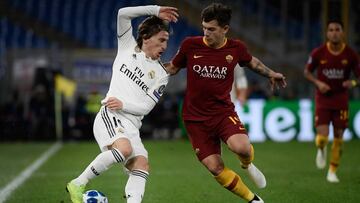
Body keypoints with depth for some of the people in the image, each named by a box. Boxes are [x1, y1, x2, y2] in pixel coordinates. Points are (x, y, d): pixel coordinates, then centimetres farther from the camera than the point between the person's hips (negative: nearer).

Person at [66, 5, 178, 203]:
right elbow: (123, 14, 4)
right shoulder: (128, 47, 12)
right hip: (109, 115, -4)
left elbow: (146, 107, 5)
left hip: (131, 125, 4)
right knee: (124, 149, -30)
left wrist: (123, 104, -13)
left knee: (142, 165, -15)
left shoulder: (161, 75, 13)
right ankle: (78, 184, -19)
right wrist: (155, 10, 3)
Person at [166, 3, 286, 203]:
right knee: (215, 168, -8)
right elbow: (172, 67, 7)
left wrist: (270, 74, 15)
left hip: (223, 111, 0)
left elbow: (252, 61, 19)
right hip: (195, 117, 0)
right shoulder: (190, 45, -8)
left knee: (241, 147, -29)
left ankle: (247, 165, 10)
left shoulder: (236, 48, -4)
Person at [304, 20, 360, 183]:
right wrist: (318, 83, -12)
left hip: (341, 101, 1)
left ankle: (332, 172, 21)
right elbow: (307, 72, 5)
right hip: (323, 100, -1)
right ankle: (321, 150, 26)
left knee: (338, 138, 5)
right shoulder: (318, 53, -8)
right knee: (322, 137, -12)